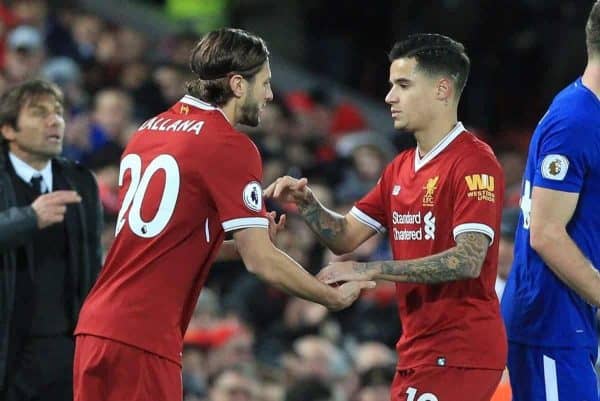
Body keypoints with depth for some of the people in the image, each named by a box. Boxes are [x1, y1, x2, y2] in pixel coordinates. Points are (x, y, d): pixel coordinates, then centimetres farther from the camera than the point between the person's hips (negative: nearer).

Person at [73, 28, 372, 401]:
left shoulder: (148, 130, 15)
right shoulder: (231, 147, -7)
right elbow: (260, 262, -8)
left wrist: (244, 242, 20)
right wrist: (336, 297, 5)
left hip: (95, 326, 8)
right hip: (143, 341, -8)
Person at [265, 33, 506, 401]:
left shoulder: (473, 163, -13)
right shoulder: (401, 168, 15)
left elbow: (468, 260, -23)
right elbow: (346, 236, 15)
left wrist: (371, 271, -24)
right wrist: (306, 203, -5)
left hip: (458, 354, -9)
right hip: (419, 352, 9)